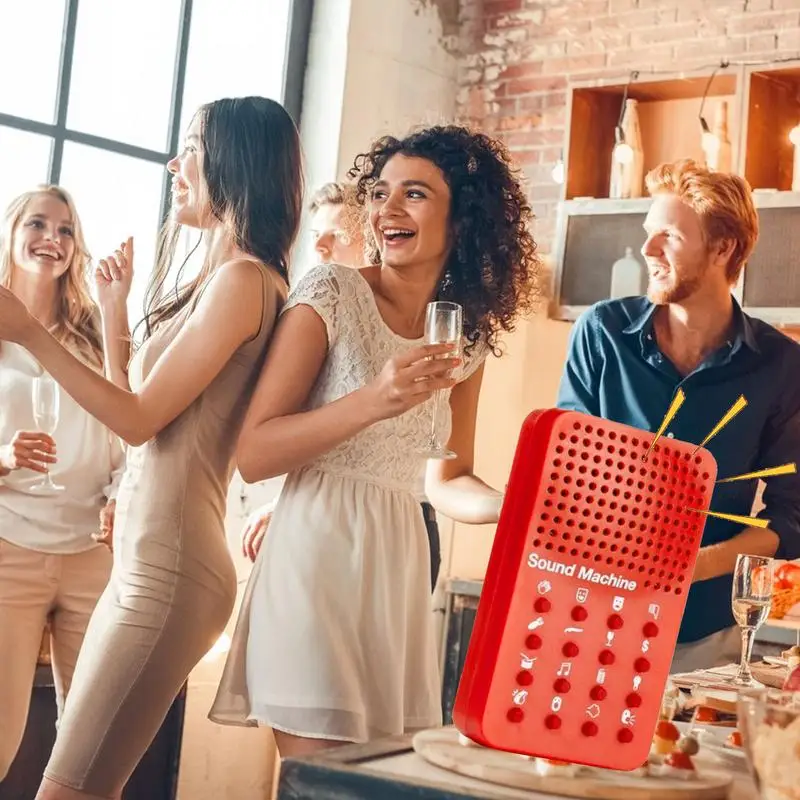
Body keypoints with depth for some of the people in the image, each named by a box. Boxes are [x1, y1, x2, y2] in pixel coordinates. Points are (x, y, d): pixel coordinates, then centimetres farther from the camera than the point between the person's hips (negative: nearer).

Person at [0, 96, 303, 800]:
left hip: (169, 569, -10)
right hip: (144, 563, 10)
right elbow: (136, 414, 22)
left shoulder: (243, 279, -11)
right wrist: (115, 310, 18)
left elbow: (142, 418, -13)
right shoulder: (215, 279, 18)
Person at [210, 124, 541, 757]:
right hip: (317, 553, -5)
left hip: (400, 566, 6)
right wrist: (372, 401, -22)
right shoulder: (331, 293, -6)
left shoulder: (467, 336, 10)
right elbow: (253, 455, -10)